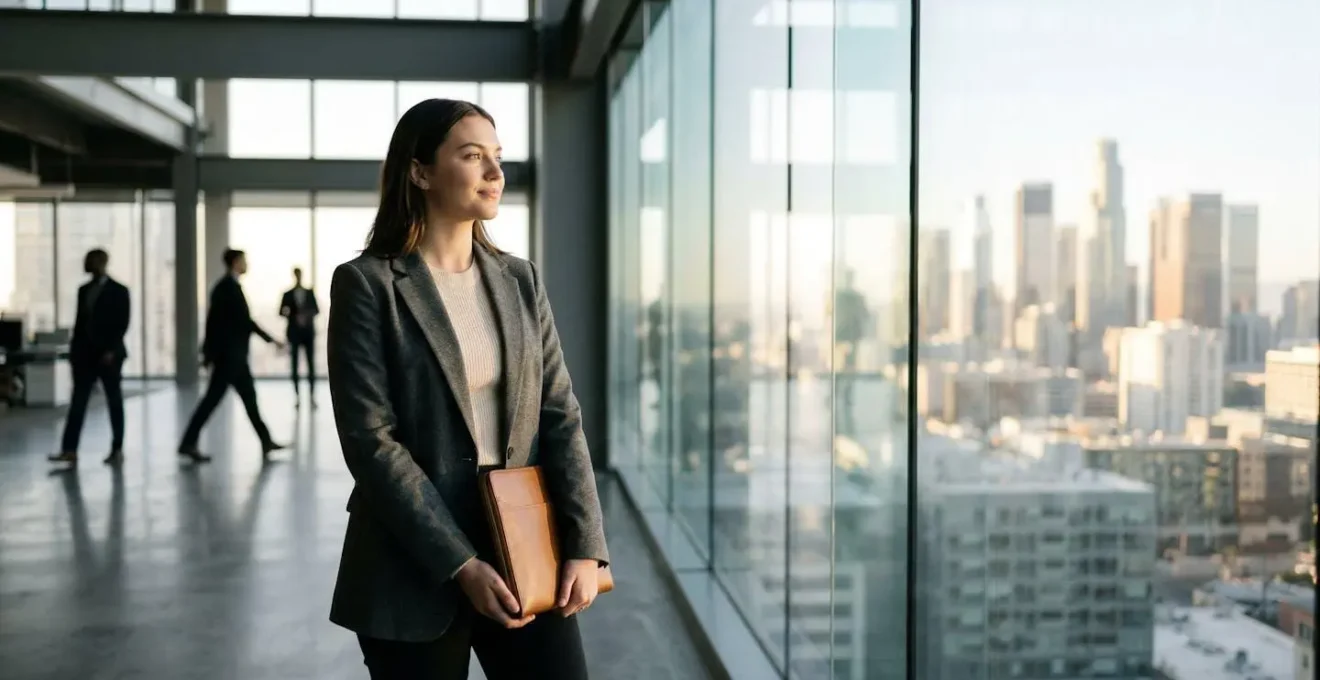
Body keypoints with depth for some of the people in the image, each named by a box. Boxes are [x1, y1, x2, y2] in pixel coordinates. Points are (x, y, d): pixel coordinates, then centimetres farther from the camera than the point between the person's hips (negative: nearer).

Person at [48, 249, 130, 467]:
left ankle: (117, 450, 8)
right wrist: (74, 350, 7)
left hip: (109, 354, -5)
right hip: (85, 354, 5)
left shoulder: (118, 291, -4)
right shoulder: (84, 290, 13)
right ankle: (69, 450, -6)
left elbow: (122, 324, -10)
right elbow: (79, 322, 14)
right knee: (78, 402, -2)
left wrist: (111, 350, -18)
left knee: (114, 403, 2)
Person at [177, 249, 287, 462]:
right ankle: (189, 443, -3)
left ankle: (266, 441, 16)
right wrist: (270, 339, -14)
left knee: (249, 396, 11)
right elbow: (245, 320, -19)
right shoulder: (230, 287, -15)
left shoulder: (225, 286, 13)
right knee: (213, 397, -6)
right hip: (230, 354, -10)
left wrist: (209, 352, 18)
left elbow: (213, 320, 15)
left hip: (232, 354, 10)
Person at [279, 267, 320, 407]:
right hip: (294, 332, 0)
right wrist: (285, 312, -23)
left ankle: (312, 396, -2)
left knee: (311, 364, -4)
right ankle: (297, 396, 3)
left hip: (308, 332, 0)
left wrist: (306, 315, -14)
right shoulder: (288, 294, 5)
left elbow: (316, 310, 5)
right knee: (294, 364, -1)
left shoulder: (310, 293, 9)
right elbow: (281, 311, 0)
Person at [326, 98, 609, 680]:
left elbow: (560, 415, 4)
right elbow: (371, 440, -12)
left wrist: (584, 546, -7)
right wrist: (460, 565, -16)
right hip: (416, 572, -3)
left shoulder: (519, 280, 8)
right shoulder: (366, 284, -6)